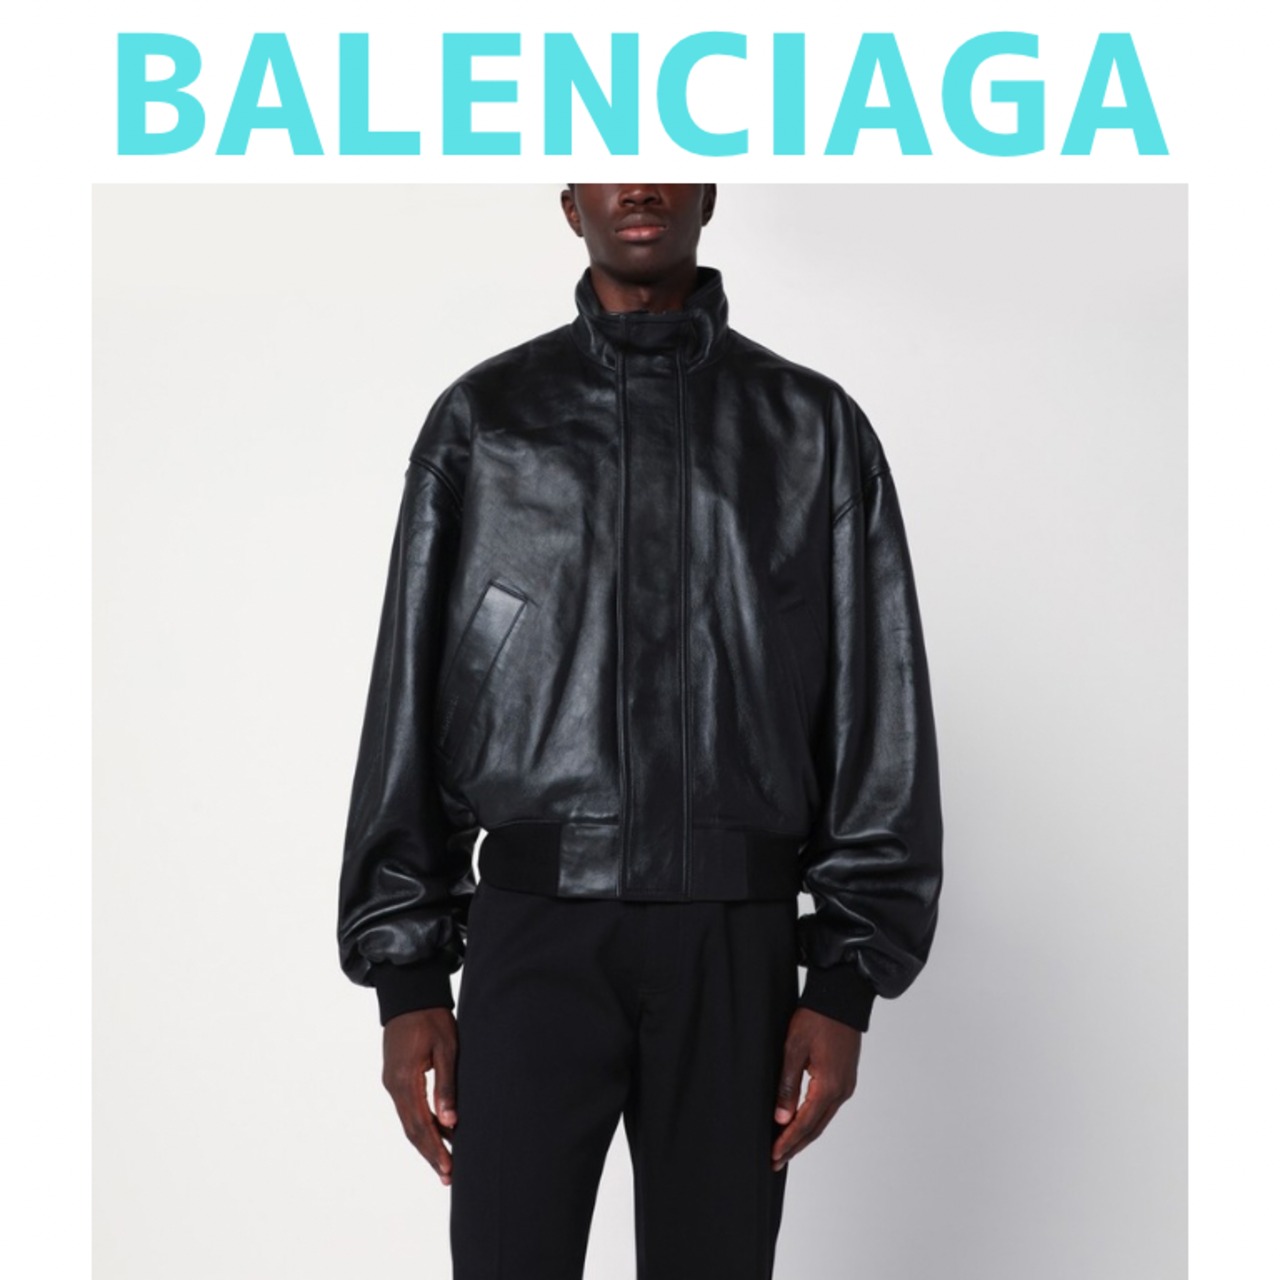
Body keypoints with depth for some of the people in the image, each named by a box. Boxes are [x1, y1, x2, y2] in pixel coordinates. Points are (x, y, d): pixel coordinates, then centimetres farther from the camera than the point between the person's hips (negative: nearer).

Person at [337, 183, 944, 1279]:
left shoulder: (815, 429, 7)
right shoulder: (483, 422, 7)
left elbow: (880, 712, 3)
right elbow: (411, 697, 5)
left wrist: (847, 982, -4)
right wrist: (408, 977, -1)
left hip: (735, 943, 1)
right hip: (536, 936, 0)